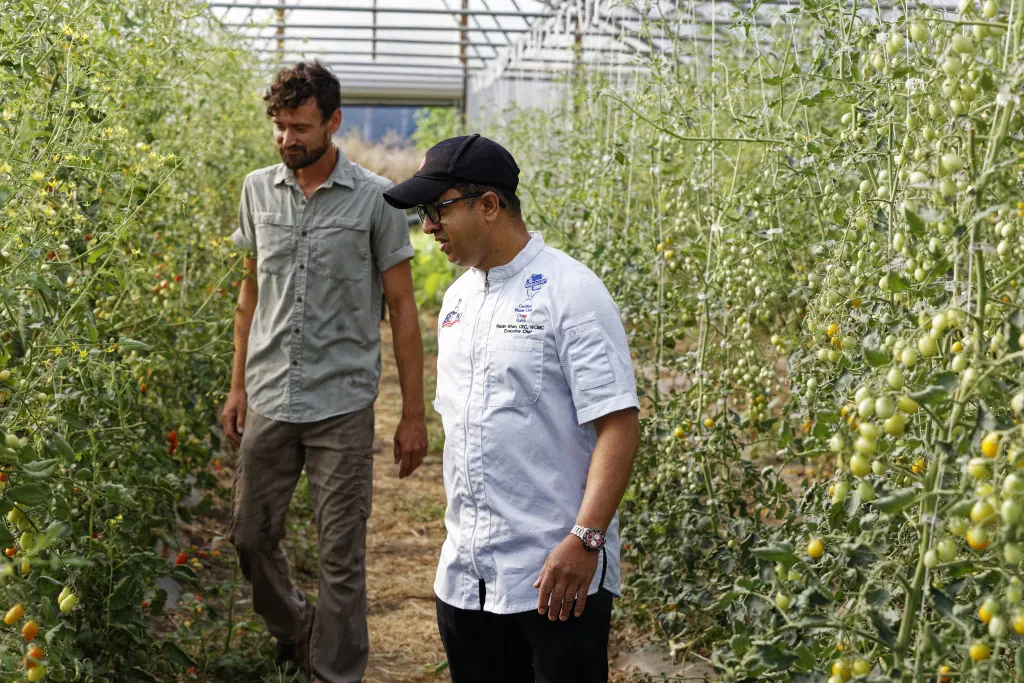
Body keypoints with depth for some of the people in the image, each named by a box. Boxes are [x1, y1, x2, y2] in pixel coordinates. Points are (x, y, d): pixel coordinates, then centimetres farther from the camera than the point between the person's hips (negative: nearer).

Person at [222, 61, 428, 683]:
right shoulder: (259, 190, 6)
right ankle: (295, 632, 39)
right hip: (268, 400, 4)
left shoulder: (375, 200, -6)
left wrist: (414, 415, -4)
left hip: (342, 405, -4)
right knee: (251, 536, 13)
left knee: (342, 553, 2)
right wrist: (239, 386, 12)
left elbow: (402, 308, -3)